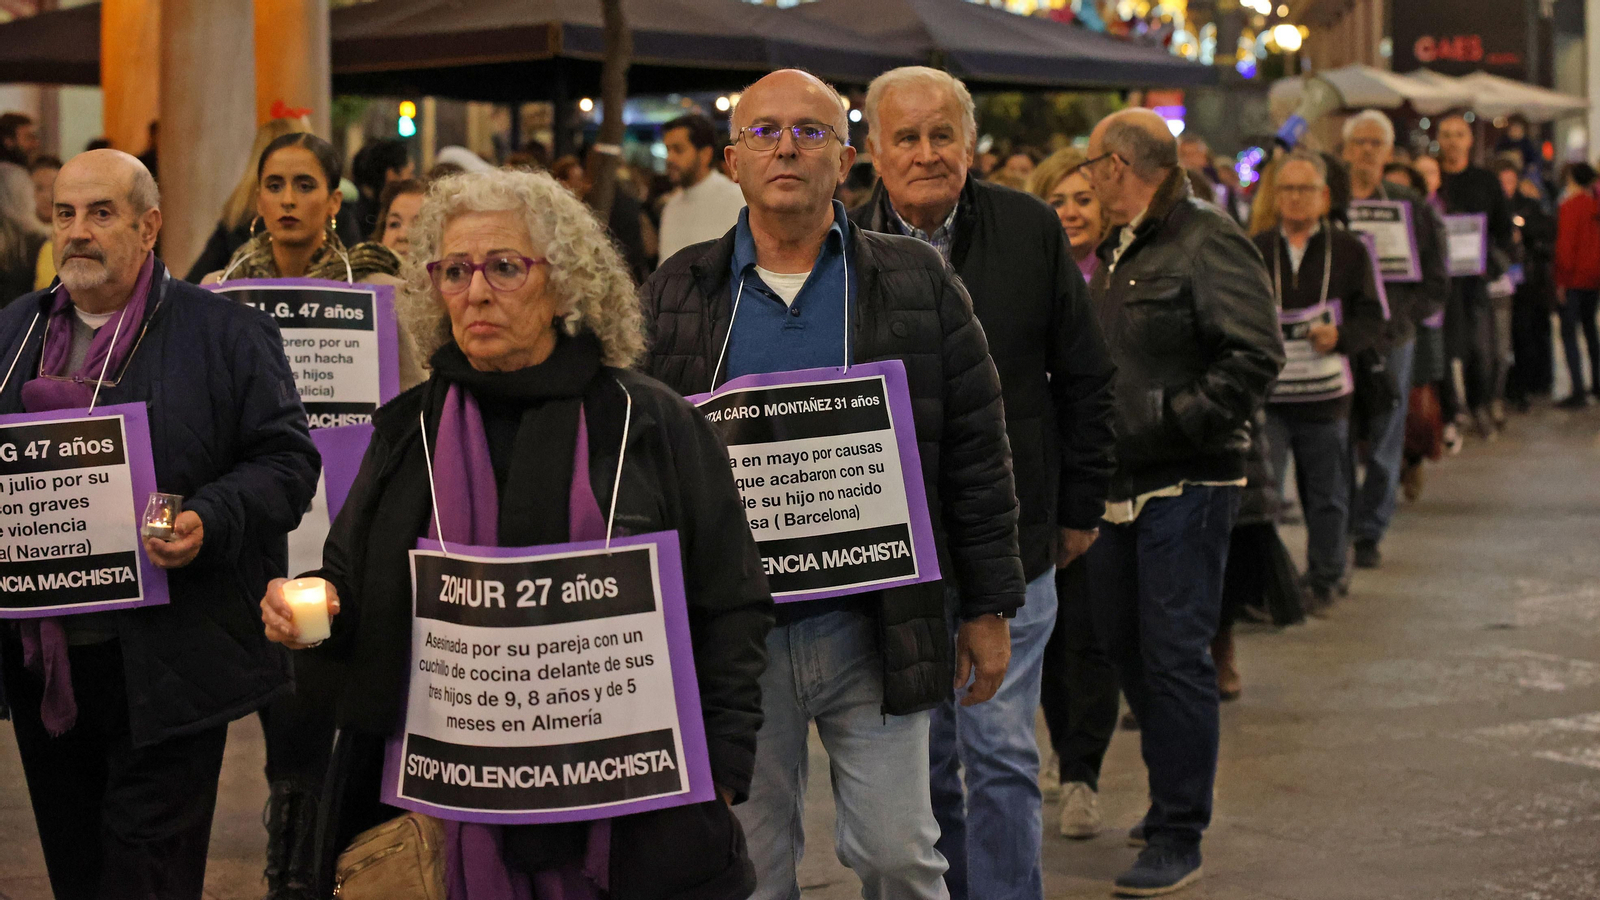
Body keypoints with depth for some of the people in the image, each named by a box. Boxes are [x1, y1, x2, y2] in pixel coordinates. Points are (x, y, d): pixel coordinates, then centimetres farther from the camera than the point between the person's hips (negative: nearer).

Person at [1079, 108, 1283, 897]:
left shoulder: (1207, 241, -12)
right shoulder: (1116, 254, 16)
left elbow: (1256, 355, -19)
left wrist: (1174, 418, -20)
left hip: (1185, 486, -9)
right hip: (1121, 486, 9)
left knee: (1174, 655, -7)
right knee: (1126, 646, 15)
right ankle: (1174, 795, 31)